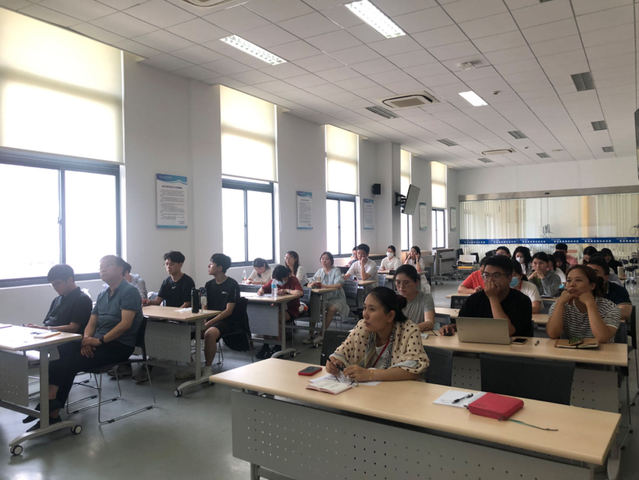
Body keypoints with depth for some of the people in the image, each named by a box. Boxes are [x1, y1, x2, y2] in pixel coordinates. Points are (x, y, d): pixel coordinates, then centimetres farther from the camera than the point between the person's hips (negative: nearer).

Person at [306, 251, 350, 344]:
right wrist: (312, 284, -20)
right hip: (323, 298, 4)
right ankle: (311, 334, -21)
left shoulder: (336, 271, -5)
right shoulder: (319, 271, 11)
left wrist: (323, 286, -30)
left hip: (336, 298, -4)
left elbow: (339, 285, -22)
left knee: (331, 309, -33)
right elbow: (309, 285, 6)